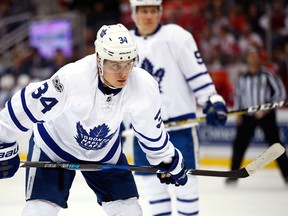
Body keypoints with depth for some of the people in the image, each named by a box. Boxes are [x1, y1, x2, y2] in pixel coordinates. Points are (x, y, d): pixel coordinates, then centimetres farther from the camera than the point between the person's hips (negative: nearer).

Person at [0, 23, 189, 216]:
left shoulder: (144, 86, -25)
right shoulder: (72, 78, -38)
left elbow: (150, 127, -3)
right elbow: (26, 106, -26)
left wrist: (168, 160, 9)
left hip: (104, 152, 4)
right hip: (54, 144, -4)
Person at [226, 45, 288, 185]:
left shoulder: (267, 75, -6)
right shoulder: (242, 78, 7)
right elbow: (238, 95, 18)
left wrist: (267, 108, -14)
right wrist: (238, 113, 7)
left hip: (266, 115, -3)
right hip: (247, 116, 4)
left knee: (274, 143, -5)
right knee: (239, 144, 0)